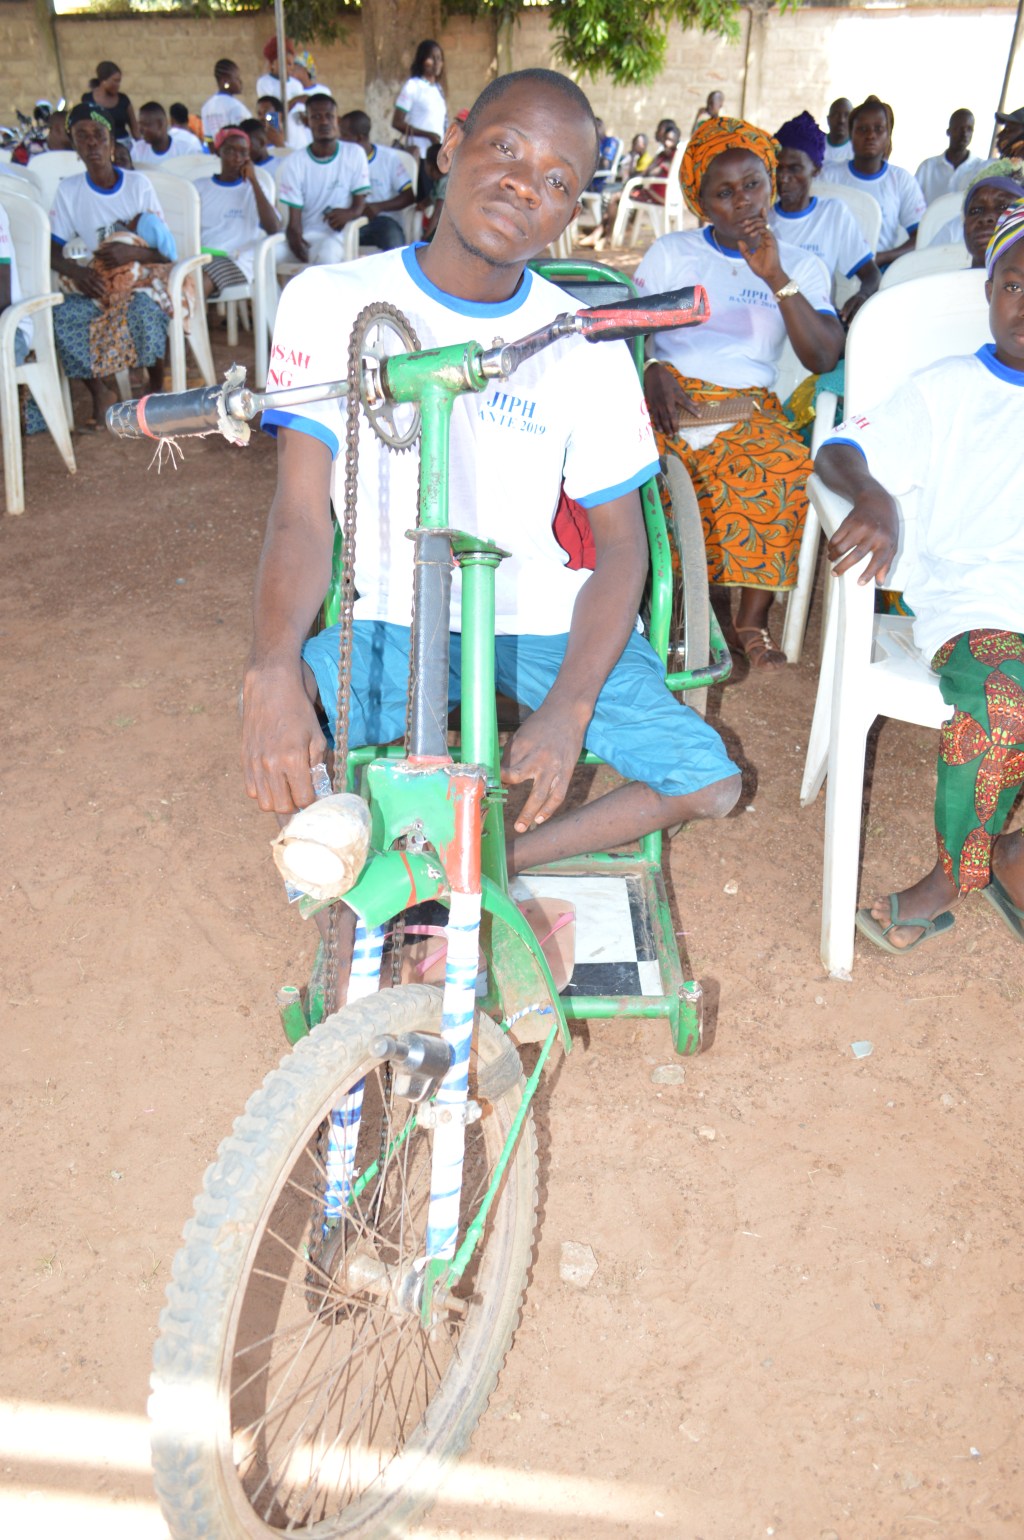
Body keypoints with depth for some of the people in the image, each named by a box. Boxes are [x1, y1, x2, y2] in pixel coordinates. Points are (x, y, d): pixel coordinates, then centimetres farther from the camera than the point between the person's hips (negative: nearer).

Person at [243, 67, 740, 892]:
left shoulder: (586, 348, -5)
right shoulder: (332, 301, -7)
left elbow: (621, 546, -3)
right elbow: (302, 514, -12)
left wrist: (567, 709, -20)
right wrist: (274, 666, -32)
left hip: (546, 619, 2)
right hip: (394, 619, -1)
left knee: (707, 780, -14)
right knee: (275, 733, -29)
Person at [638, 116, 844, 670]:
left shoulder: (802, 266, 13)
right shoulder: (671, 252, 15)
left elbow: (823, 358, -1)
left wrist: (776, 278, -11)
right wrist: (653, 370, -14)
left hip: (750, 409, 0)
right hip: (671, 397, 0)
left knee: (786, 467, -34)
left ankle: (751, 621, -22)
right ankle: (714, 607, -20)